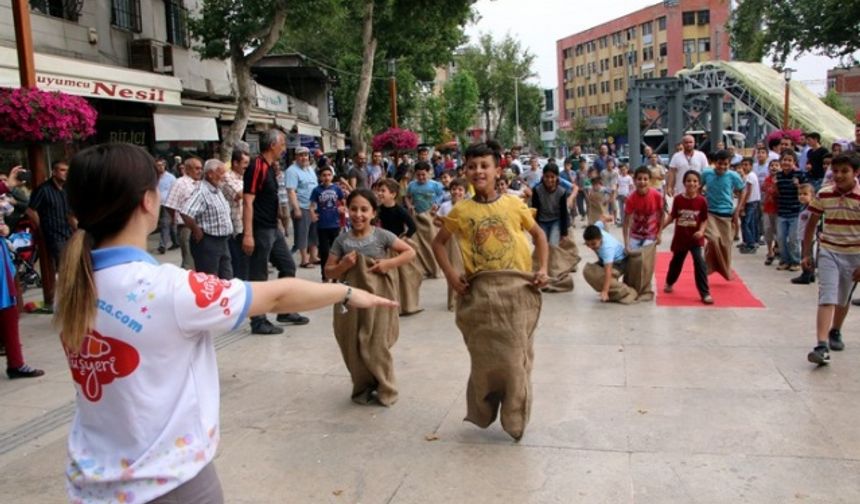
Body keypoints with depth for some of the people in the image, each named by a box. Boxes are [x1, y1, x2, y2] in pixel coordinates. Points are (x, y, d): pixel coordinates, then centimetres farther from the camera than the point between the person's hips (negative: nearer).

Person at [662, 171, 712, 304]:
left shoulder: (702, 201, -10)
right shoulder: (678, 199, -8)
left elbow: (704, 220, -4)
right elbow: (672, 216, 2)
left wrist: (701, 231, -20)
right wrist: (660, 227, -2)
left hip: (695, 239, -2)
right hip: (680, 238, 2)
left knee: (700, 263, -12)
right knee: (676, 262, 20)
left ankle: (705, 293, -5)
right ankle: (669, 283, 47)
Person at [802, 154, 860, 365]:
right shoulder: (823, 195, -4)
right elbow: (812, 224, 7)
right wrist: (807, 254, 6)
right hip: (828, 252, 0)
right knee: (827, 299, -12)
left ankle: (835, 332, 42)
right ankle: (822, 347, -19)